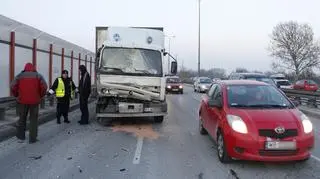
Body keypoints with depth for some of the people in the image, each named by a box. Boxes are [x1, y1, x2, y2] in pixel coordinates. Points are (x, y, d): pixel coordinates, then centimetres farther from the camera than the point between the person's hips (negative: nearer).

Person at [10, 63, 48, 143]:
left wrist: (17, 95, 9)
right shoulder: (38, 75, 3)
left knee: (22, 118, 18)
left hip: (22, 100, 1)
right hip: (34, 100, -1)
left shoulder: (19, 76, 5)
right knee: (33, 119, 6)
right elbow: (44, 87, -9)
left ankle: (21, 135, 28)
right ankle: (33, 138, 7)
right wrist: (41, 95, 5)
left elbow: (13, 86, -6)